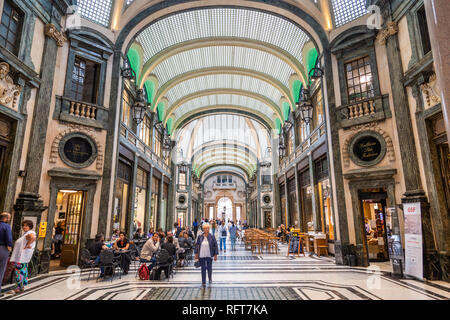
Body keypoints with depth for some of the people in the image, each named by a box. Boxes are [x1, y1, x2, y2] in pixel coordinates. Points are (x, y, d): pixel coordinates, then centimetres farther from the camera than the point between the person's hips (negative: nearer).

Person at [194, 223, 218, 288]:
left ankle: (210, 278, 39)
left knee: (209, 268, 8)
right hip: (201, 256, 1)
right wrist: (196, 253, 3)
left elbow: (215, 246, -1)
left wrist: (215, 255, -3)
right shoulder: (200, 237, -1)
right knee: (203, 269, 5)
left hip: (209, 255, 0)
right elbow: (196, 245, 7)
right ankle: (203, 282, 16)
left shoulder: (212, 237, -5)